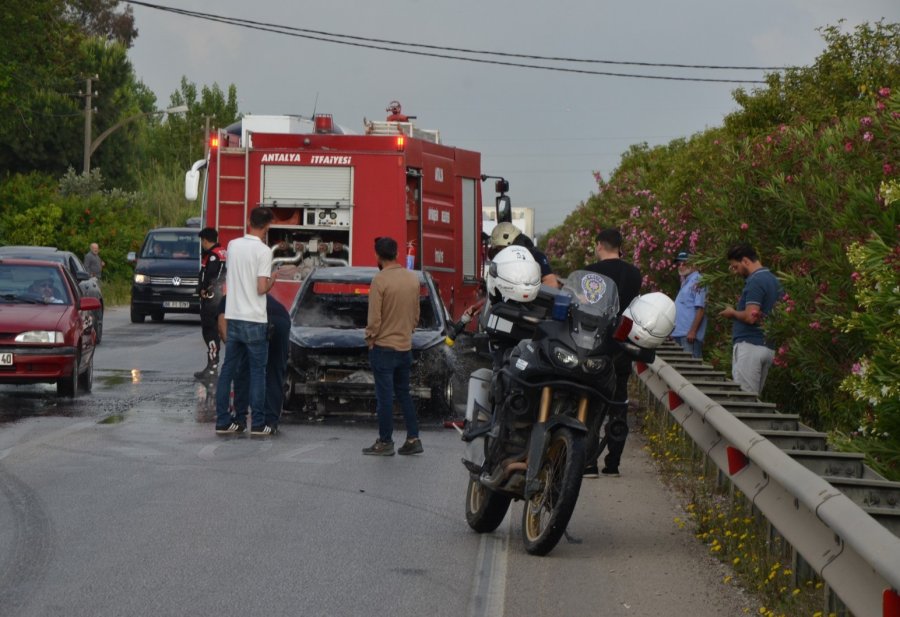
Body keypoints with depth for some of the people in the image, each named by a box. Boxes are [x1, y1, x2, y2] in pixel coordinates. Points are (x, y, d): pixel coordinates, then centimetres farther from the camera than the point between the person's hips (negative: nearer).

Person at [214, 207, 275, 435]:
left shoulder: (233, 245, 5)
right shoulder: (263, 251, -13)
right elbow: (261, 288, -16)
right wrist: (271, 283, 4)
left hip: (233, 317, 5)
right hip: (254, 320, -5)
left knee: (228, 369, 9)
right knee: (257, 372, 3)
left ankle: (223, 421, 9)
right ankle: (257, 423, 5)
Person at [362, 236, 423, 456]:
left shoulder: (380, 280, -17)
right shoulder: (413, 278, 2)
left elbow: (374, 318, -16)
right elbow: (416, 314, 10)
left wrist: (369, 340, -1)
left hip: (384, 347, -6)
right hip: (406, 347, 6)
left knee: (385, 397, 0)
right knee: (404, 394, 16)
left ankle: (385, 442, 5)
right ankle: (413, 439, 13)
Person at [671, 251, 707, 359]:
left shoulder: (697, 281, -9)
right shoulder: (685, 282, 21)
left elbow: (701, 309, -17)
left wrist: (693, 331, -22)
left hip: (689, 334, -10)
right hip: (678, 333, 10)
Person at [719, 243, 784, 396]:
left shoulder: (754, 282, -13)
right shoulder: (774, 280, 15)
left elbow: (750, 317, -21)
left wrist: (732, 312, -2)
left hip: (749, 345, -9)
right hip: (768, 347, 9)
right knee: (755, 397, 9)